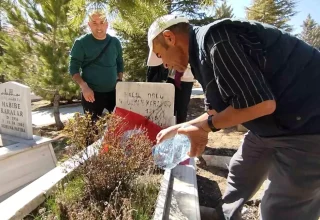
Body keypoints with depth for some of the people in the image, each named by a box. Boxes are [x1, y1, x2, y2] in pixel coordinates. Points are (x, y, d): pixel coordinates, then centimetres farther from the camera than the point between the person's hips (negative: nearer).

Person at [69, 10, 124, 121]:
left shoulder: (115, 42, 5)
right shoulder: (81, 43, -7)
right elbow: (74, 68, -7)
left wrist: (119, 81, 2)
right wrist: (84, 86, -21)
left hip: (113, 92, 4)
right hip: (92, 93, -3)